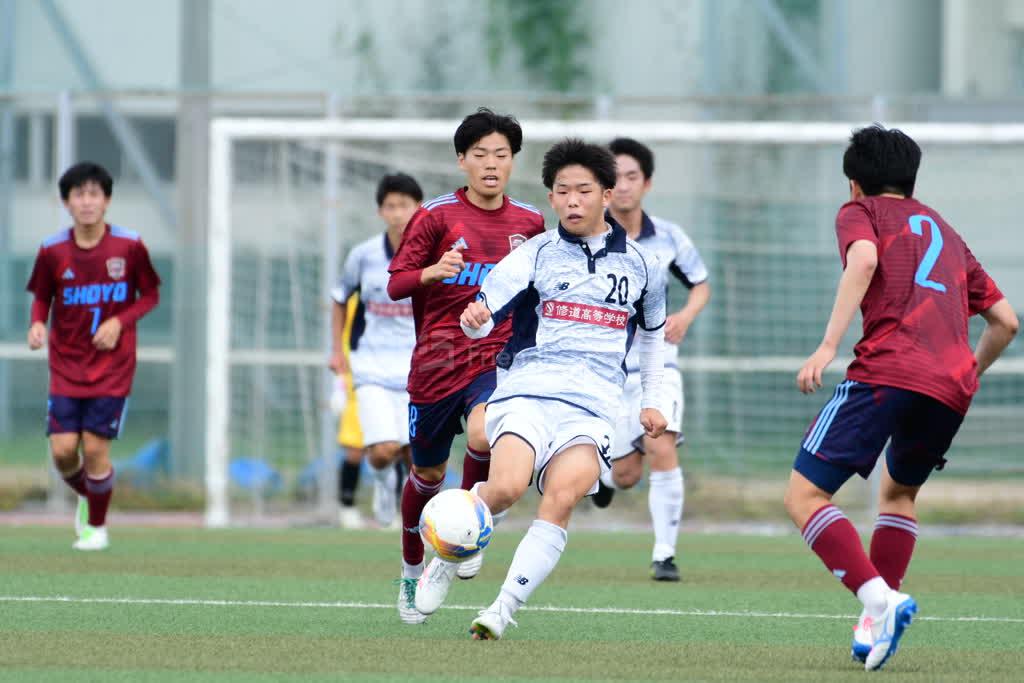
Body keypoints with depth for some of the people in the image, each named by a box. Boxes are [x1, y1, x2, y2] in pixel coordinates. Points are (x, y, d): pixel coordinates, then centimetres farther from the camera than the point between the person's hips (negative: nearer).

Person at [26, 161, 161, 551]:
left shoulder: (129, 247, -8)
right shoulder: (52, 251, -4)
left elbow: (150, 295, 3)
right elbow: (42, 297, 9)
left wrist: (120, 322, -14)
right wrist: (37, 324, -13)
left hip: (112, 366, -2)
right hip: (66, 367, 2)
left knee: (95, 447, -8)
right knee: (63, 450, -6)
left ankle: (97, 526, 14)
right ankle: (84, 495, 28)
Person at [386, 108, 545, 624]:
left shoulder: (529, 223, 7)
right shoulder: (436, 216, -3)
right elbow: (396, 284, -4)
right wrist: (432, 272, -22)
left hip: (498, 359, 0)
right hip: (436, 363, 0)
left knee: (484, 434, -32)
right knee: (428, 473, 12)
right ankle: (412, 570, 36)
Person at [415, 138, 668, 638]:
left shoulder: (639, 264, 13)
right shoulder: (535, 255, 5)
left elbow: (652, 331, 30)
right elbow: (486, 310, -5)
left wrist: (651, 401, 28)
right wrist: (475, 320, -29)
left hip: (592, 404, 1)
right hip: (527, 388, -1)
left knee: (562, 498, -26)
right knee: (506, 487, -28)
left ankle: (503, 610, -24)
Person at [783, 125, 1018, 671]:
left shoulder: (860, 212, 16)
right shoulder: (945, 232, 31)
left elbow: (863, 260, -9)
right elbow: (1005, 322, 28)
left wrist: (828, 346, -15)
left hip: (888, 369, -6)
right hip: (953, 383, 6)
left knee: (804, 496, -4)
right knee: (899, 491, 29)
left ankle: (879, 598, -24)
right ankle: (877, 623, 15)